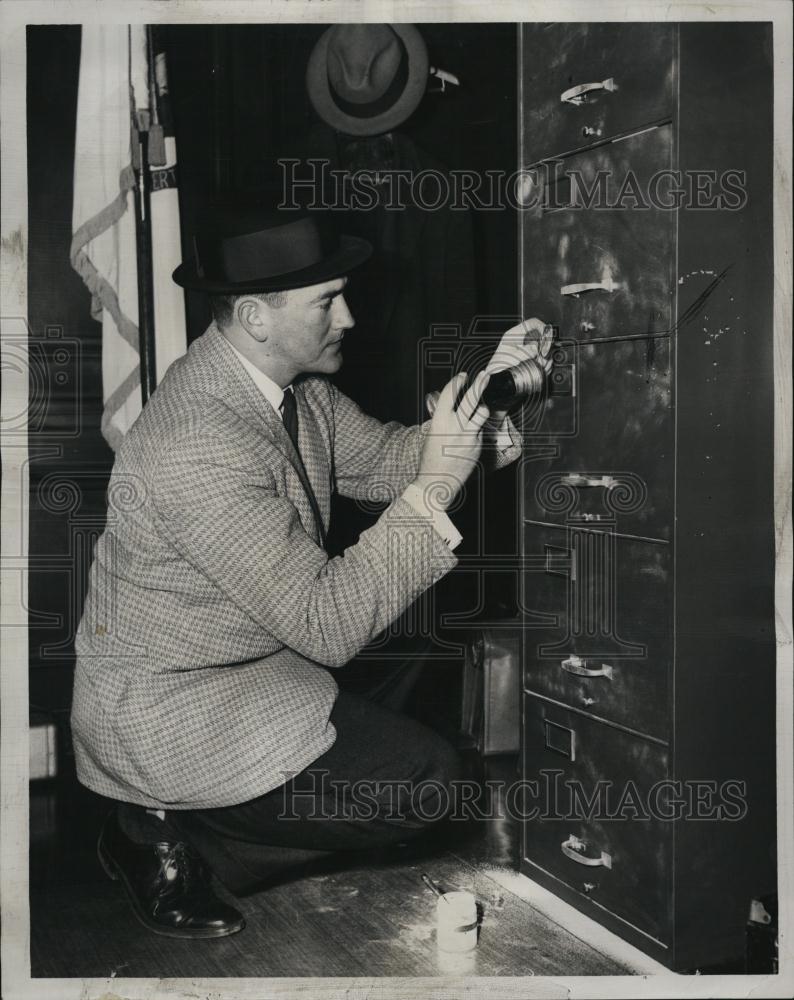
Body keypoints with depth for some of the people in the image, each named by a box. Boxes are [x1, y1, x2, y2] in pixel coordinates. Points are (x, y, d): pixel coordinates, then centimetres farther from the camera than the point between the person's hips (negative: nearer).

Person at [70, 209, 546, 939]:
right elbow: (327, 626, -29)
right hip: (166, 710, -9)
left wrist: (471, 431, -11)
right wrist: (435, 486, -29)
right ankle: (171, 838, 2)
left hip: (250, 657, 9)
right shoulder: (198, 446, -31)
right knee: (423, 780, -12)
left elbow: (377, 458, 8)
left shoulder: (294, 382, -4)